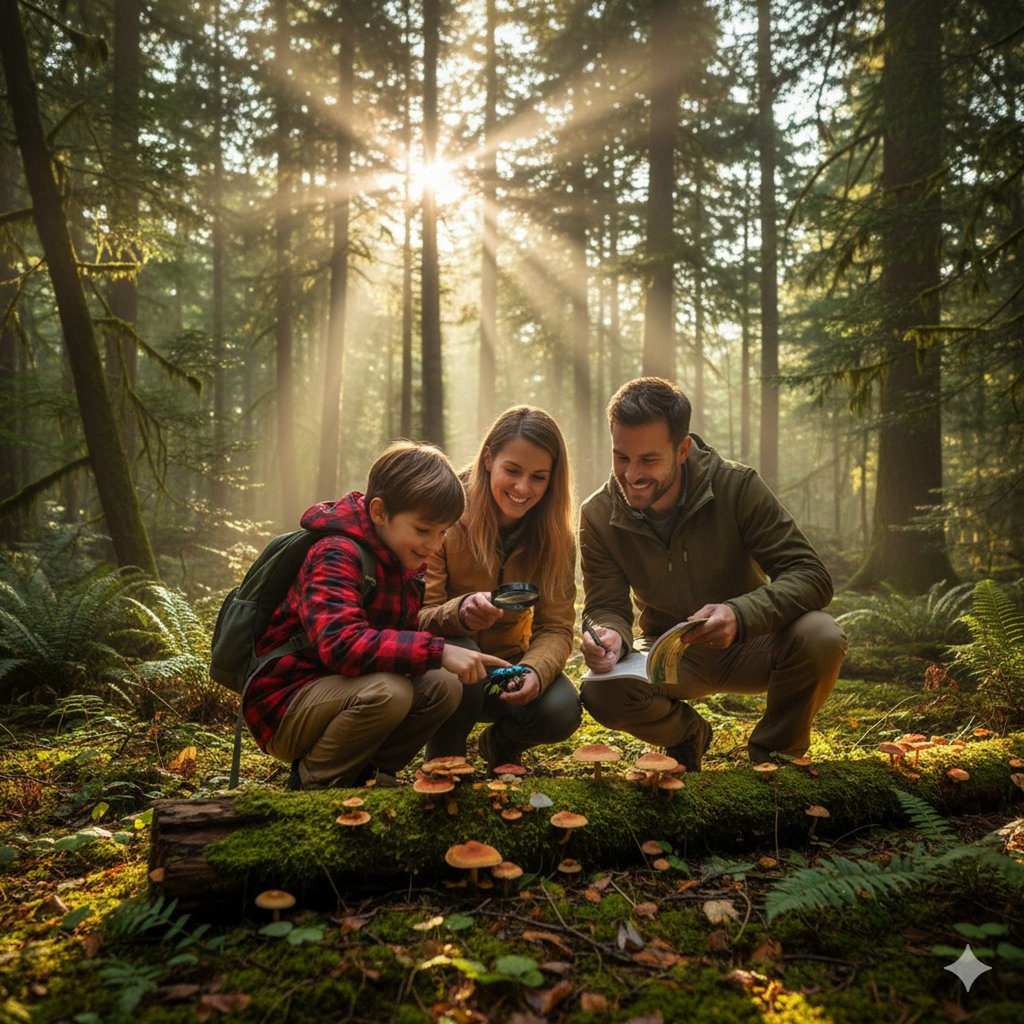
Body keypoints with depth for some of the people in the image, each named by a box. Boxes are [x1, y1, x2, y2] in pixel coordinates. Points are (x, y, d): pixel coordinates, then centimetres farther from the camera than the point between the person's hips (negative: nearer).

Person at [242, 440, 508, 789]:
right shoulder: (336, 555, -22)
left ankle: (364, 773, 4)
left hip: (338, 691, 8)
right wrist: (437, 651, -40)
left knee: (444, 688, -11)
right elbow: (340, 644, -37)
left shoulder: (406, 562, 7)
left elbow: (395, 642, 9)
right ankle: (314, 781, -9)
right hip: (283, 708, -8)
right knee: (388, 691, -34)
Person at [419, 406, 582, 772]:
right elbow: (417, 619, -22)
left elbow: (556, 627, -12)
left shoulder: (554, 536, -7)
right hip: (441, 668, -3)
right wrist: (460, 613, -45)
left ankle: (500, 743, 11)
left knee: (562, 711, -26)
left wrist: (535, 670, -35)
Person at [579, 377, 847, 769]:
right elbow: (606, 606, -9)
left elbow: (811, 576, -23)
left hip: (746, 647, -1)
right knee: (600, 691, -30)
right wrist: (609, 634, -36)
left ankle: (773, 751, -1)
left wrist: (741, 614, -43)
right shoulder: (598, 516, -13)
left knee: (820, 637, -32)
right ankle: (687, 734, 8)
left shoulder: (737, 487, -20)